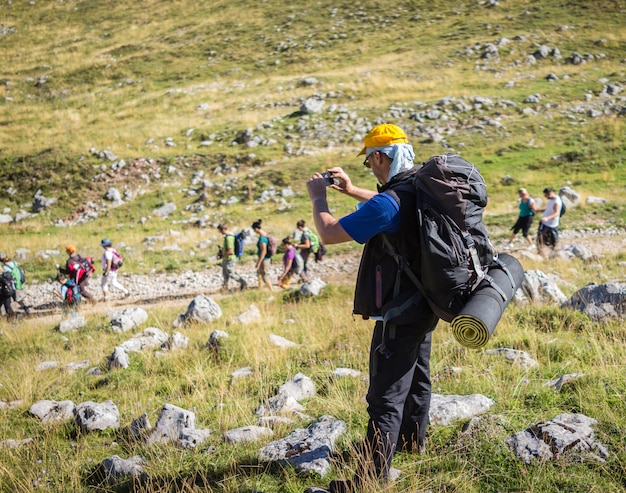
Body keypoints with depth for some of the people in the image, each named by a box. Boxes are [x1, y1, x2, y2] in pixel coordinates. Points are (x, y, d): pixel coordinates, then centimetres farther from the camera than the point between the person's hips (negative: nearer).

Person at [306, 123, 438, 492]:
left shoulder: (388, 203, -26)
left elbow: (329, 233, -20)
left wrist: (318, 198, -3)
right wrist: (352, 190, 21)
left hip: (398, 314, -9)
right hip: (425, 307, 9)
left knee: (386, 396, -6)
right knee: (417, 376, 26)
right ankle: (413, 440, 45)